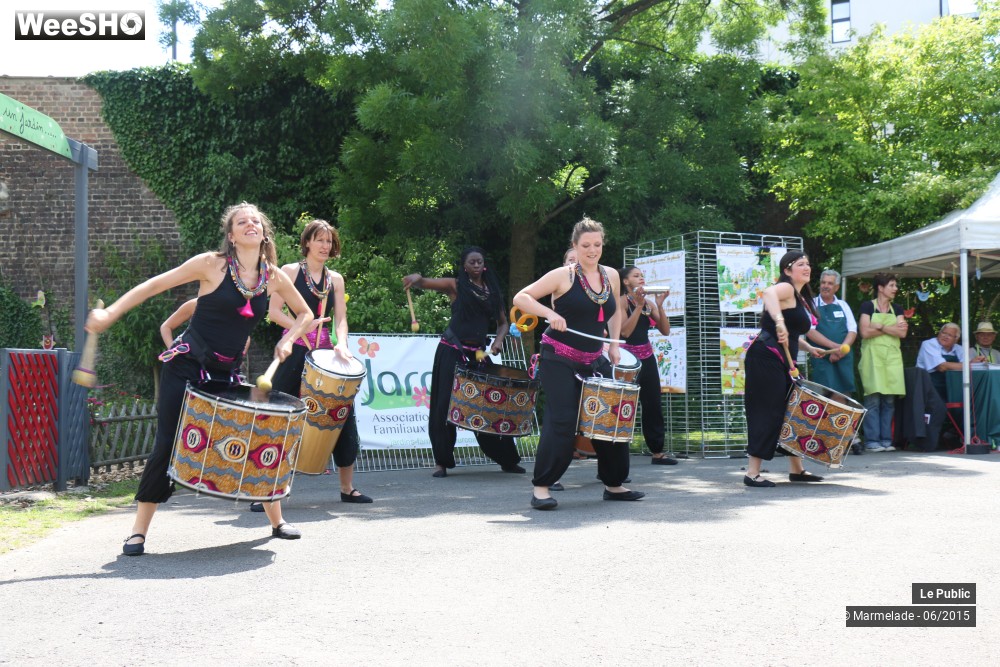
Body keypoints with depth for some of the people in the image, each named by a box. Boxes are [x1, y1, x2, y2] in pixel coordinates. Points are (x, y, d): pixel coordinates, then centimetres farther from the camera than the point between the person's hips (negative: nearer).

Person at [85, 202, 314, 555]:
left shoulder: (274, 277, 1)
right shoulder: (212, 264, -10)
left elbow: (305, 314, 15)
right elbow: (155, 285, -8)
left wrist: (287, 340, -4)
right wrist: (110, 313, -17)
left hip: (226, 375, 4)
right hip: (186, 368, -4)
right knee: (168, 444, -6)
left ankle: (276, 520, 19)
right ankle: (138, 532, 6)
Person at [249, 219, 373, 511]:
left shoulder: (335, 279, 13)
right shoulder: (290, 271, 2)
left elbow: (340, 318, 6)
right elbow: (274, 311, -5)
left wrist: (341, 344, -13)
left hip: (325, 352, 5)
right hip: (295, 352, -4)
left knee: (343, 414, 5)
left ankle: (347, 487, 18)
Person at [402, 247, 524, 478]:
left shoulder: (492, 290, 12)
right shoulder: (455, 285, 2)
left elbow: (503, 323, 19)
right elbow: (421, 283, -6)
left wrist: (498, 341, -1)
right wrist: (416, 278, -30)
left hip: (477, 353, 3)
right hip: (452, 351, -3)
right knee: (445, 404, -3)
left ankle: (507, 460, 14)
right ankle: (441, 462, 6)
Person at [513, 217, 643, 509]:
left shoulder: (611, 276, 7)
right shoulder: (563, 276, -9)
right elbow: (521, 298, -10)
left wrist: (614, 344, 10)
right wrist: (549, 312, -24)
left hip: (594, 361, 6)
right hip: (559, 360, -6)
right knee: (561, 422, -14)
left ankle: (614, 484, 24)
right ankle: (541, 487, -4)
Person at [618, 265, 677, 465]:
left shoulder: (649, 303, 10)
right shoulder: (622, 301, -6)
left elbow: (665, 330, 2)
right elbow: (625, 331, -19)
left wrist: (659, 305, -8)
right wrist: (639, 305, -19)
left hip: (647, 356, 6)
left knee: (653, 404, 8)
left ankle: (657, 452, 16)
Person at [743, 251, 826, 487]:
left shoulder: (801, 297, 21)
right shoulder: (786, 288, -9)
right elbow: (768, 293, -36)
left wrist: (808, 347, 23)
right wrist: (779, 322, -47)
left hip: (783, 362, 10)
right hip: (765, 358, -10)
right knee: (768, 412, -9)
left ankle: (796, 469, 24)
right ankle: (752, 473, -5)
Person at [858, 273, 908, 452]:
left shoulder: (897, 309, 16)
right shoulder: (867, 306, 2)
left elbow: (902, 333, 2)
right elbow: (865, 332, -10)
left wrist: (881, 327, -9)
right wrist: (893, 328, -4)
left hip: (892, 357, 5)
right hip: (872, 356, -5)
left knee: (889, 400, 2)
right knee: (873, 399, -9)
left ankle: (886, 440, 7)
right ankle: (872, 441, -7)